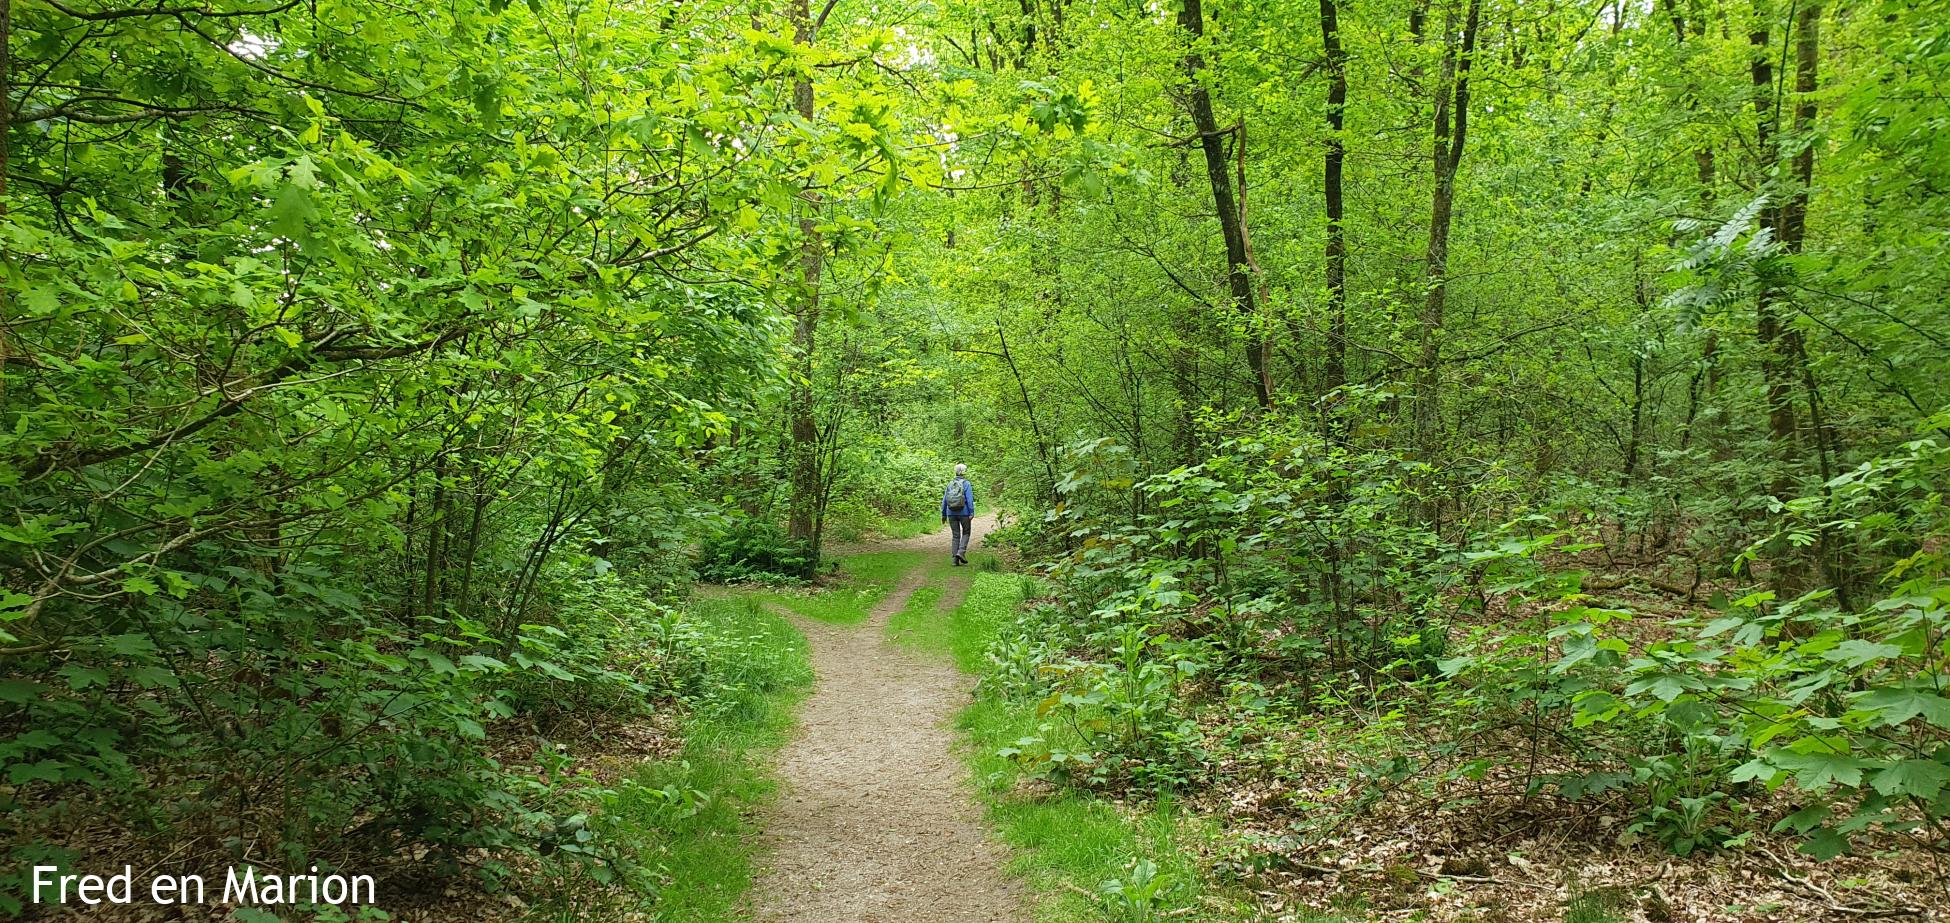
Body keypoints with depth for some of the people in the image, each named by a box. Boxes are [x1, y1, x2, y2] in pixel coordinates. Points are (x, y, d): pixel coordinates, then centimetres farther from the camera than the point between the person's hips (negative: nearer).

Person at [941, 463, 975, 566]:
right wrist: (972, 513, -17)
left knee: (955, 535, 9)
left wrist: (943, 514, 16)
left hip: (951, 513, 4)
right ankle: (961, 552, -5)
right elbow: (970, 499, -15)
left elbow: (944, 500, 10)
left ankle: (955, 559, 3)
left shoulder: (950, 484, 9)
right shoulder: (966, 484, -5)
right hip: (964, 513, -4)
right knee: (966, 533, 14)